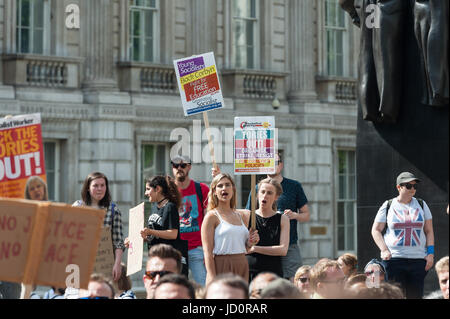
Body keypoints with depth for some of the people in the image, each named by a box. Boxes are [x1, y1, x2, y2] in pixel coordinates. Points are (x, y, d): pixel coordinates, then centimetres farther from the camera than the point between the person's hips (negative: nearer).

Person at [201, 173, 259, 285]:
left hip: (241, 267, 6)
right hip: (222, 267, -6)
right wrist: (212, 278, -19)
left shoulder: (240, 215, 15)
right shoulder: (212, 216, -3)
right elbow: (207, 251, -10)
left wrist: (250, 242, 3)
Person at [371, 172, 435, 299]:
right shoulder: (388, 206, 6)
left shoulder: (421, 205, 12)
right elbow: (376, 230, 7)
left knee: (416, 295, -1)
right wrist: (384, 250, -7)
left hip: (418, 259, 2)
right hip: (394, 258, -2)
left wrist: (430, 253, 2)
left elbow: (429, 231, 14)